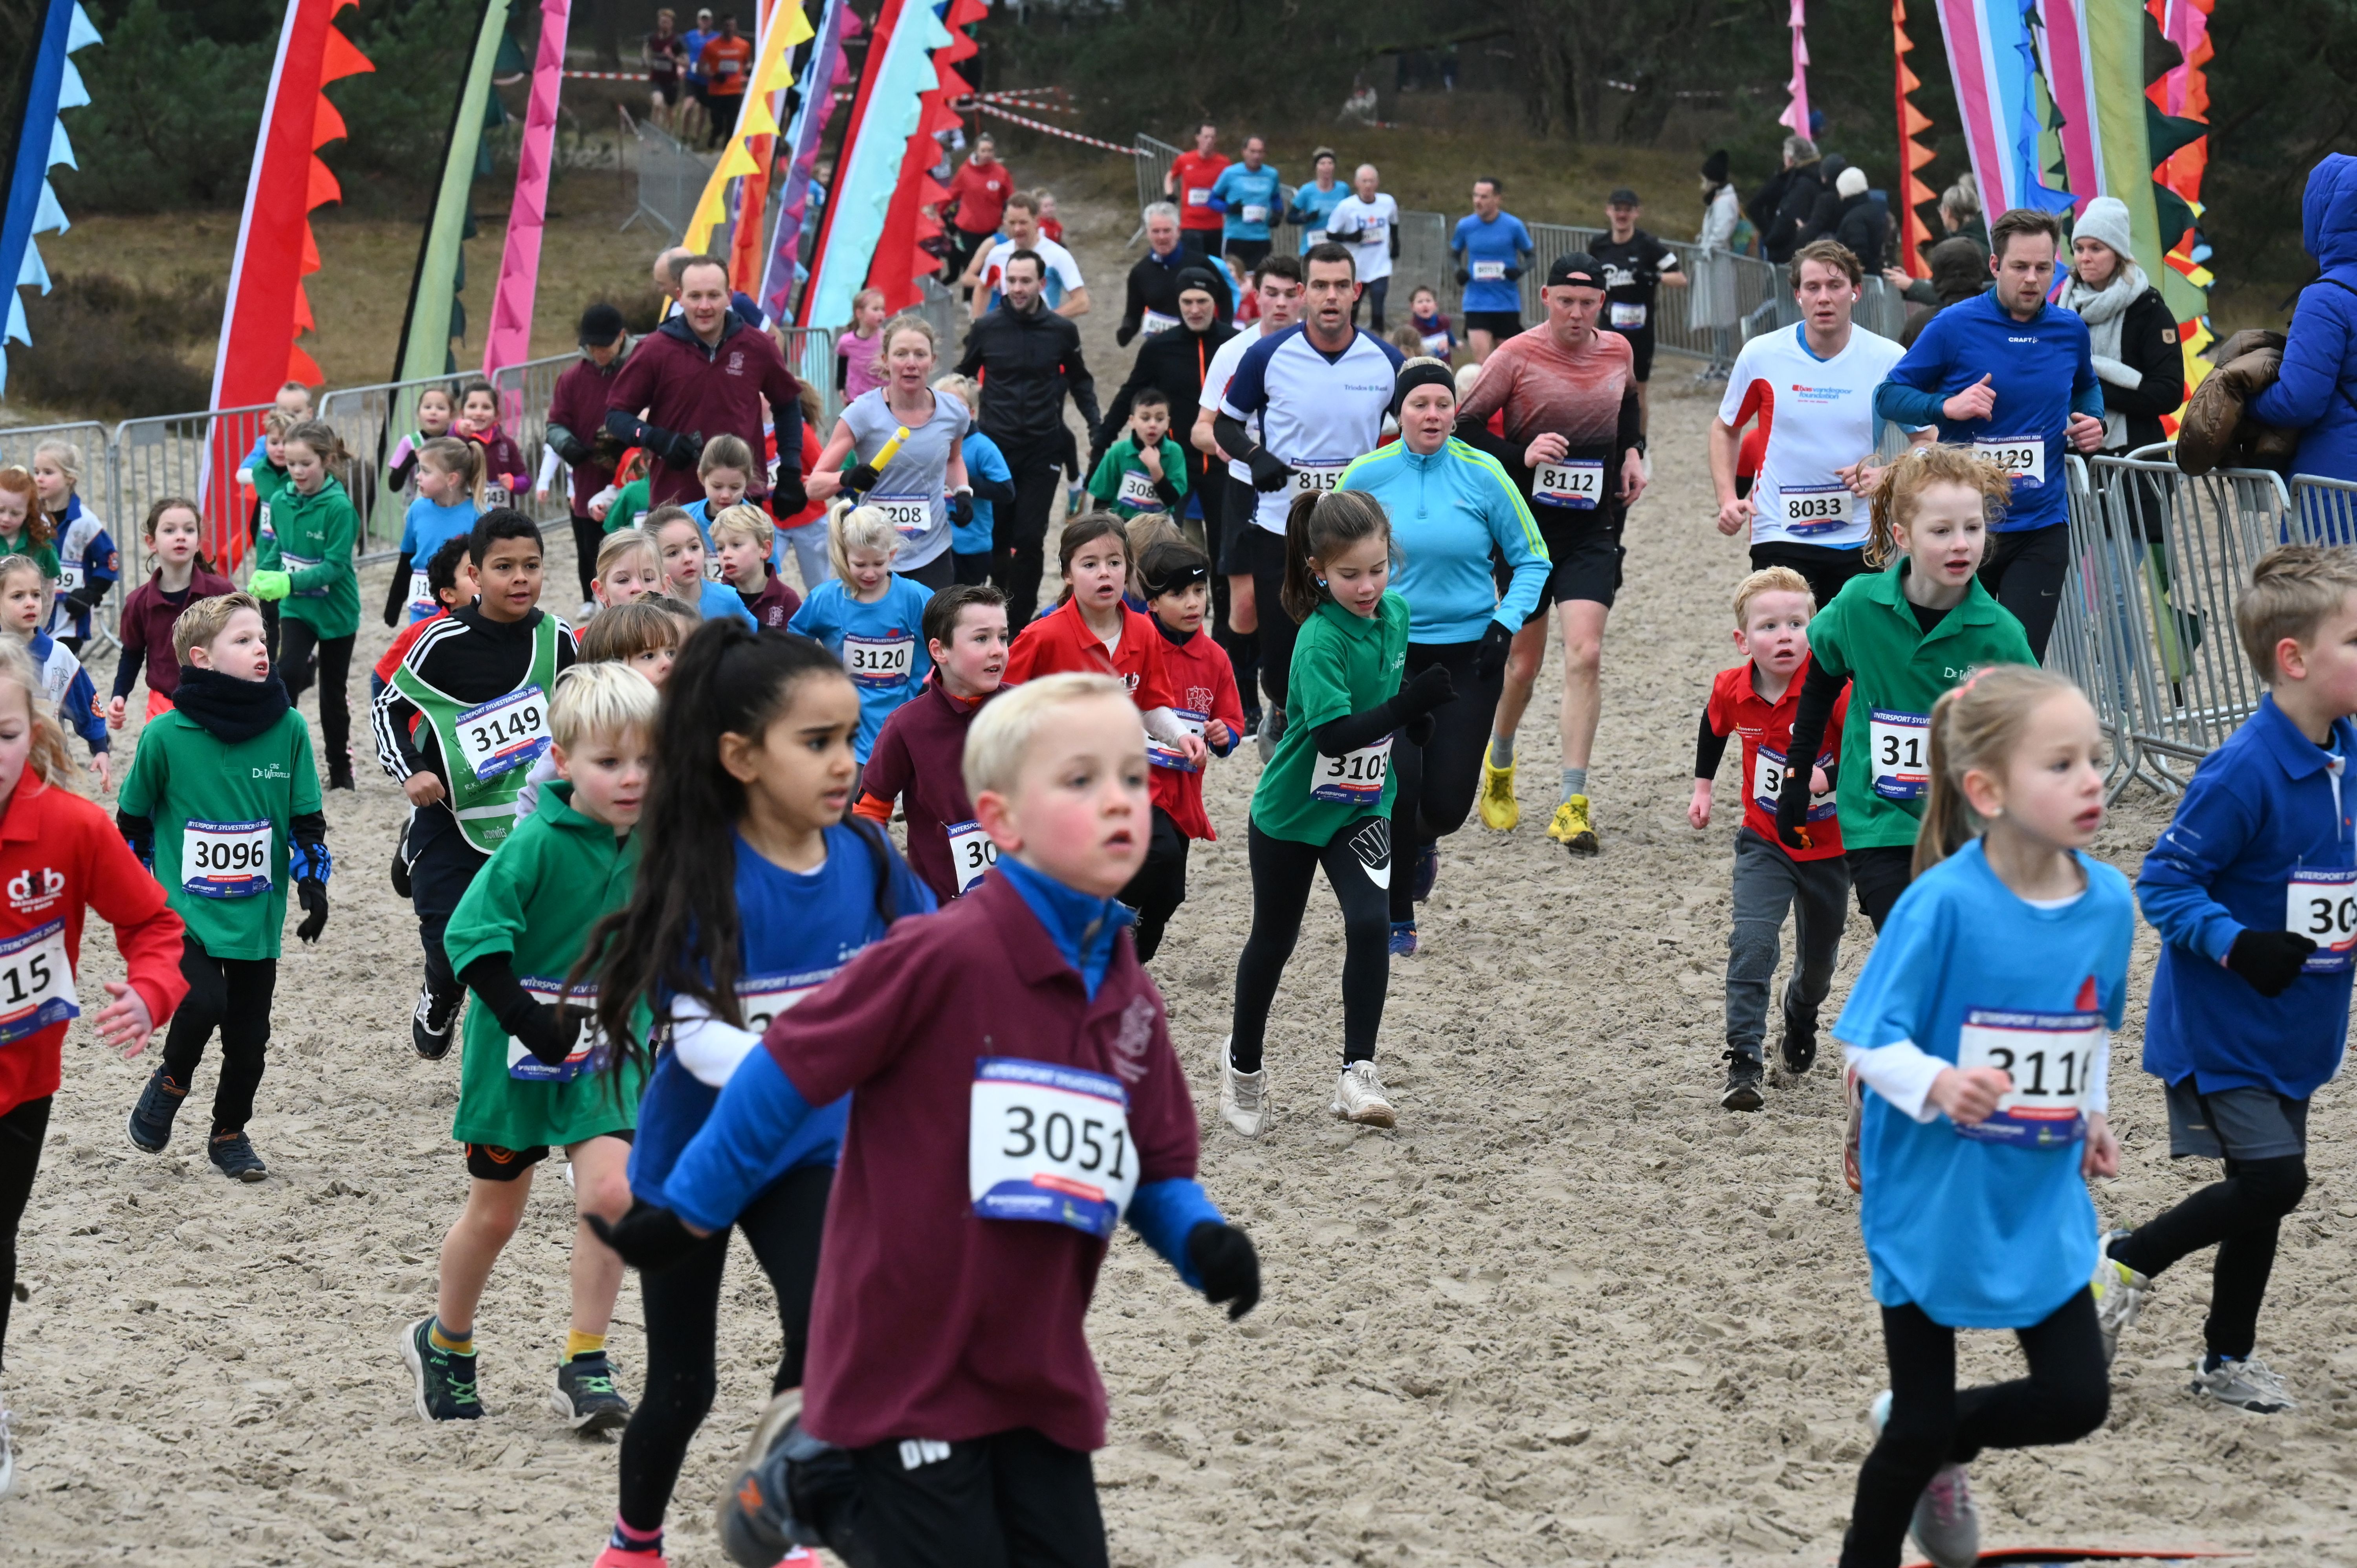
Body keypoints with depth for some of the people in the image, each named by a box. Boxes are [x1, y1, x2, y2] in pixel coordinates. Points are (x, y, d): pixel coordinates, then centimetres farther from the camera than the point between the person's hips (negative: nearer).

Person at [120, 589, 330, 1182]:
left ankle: (230, 1133, 29)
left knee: (249, 1035, 7)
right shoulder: (166, 736, -8)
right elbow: (133, 821, 5)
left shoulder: (289, 729, -2)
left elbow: (307, 820, 8)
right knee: (203, 1001, -23)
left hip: (258, 914, 3)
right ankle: (170, 1082, 7)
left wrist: (313, 887, 1)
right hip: (186, 910, -3)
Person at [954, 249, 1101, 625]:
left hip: (1043, 449, 0)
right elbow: (962, 378, 12)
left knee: (1030, 538, -6)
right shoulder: (986, 328, 1)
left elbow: (1080, 381, 15)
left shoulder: (1061, 331, 2)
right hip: (997, 446, 0)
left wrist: (1097, 426, 4)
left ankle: (1019, 620, 1)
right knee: (997, 536, 4)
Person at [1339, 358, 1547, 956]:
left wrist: (1507, 622, -9)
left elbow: (1531, 560, 4)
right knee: (1396, 784, -11)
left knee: (1447, 801, -1)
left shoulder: (1483, 475, -5)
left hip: (1468, 655, 0)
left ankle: (1421, 841, 39)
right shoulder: (1366, 476, -3)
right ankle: (1397, 921, 10)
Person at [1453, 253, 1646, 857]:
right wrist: (1520, 455, -20)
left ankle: (1573, 803, -12)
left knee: (1585, 653, -13)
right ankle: (1498, 765, 38)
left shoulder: (1617, 351, 4)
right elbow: (1464, 427, -6)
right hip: (1528, 526, -2)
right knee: (1524, 662, 7)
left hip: (1593, 530, 2)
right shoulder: (1517, 356, -9)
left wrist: (1632, 451, 9)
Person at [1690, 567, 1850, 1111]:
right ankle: (1743, 1061, -18)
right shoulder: (1733, 690, -12)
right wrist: (1703, 786, 15)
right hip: (1764, 842, 1)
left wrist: (1828, 777, -42)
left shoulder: (1833, 688, -25)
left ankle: (1800, 1024, 51)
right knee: (1752, 943, -19)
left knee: (1818, 957, 18)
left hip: (1829, 846, -1)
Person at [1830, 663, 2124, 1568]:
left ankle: (1932, 1441, 33)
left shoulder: (2108, 901, -5)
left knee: (2077, 1400, 4)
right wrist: (1937, 1085, -36)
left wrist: (2092, 1113, 4)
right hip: (1932, 1203, -5)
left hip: (2043, 1202, 5)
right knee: (1920, 1428, 6)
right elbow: (1866, 1042, -19)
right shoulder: (1944, 902, -22)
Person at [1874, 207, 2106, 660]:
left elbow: (2086, 386, 29)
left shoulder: (2070, 331, 6)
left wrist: (2091, 422, 7)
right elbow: (1888, 396, 0)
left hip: (2041, 526, 2)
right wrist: (1947, 406, -18)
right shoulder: (1954, 327, -6)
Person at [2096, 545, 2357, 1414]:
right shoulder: (2245, 773, -23)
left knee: (2267, 1190, 14)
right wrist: (2236, 944, -32)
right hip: (2220, 1026, -8)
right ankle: (2124, 1264, 7)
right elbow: (2164, 881, -20)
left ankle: (2228, 1358, 30)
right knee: (2273, 1177, -14)